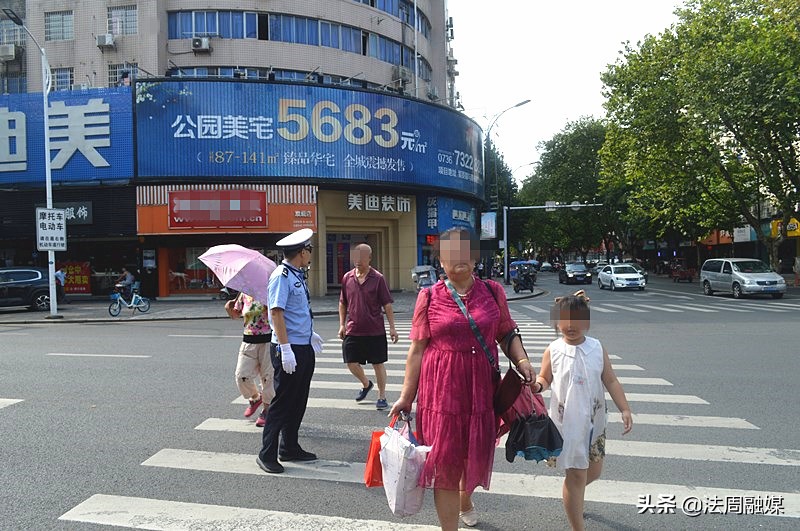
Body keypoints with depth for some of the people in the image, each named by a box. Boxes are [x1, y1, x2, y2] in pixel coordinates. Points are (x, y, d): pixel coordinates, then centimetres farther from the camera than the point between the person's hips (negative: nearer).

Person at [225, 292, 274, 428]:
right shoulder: (244, 294, 8)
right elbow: (236, 314, 20)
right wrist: (229, 308, 1)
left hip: (268, 340, -4)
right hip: (249, 340, 4)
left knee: (268, 376, 3)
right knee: (241, 376, -3)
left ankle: (266, 409, 21)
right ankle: (255, 398, 27)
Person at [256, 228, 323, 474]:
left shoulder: (297, 275, 12)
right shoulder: (281, 276, -15)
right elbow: (276, 313, -21)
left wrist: (310, 333, 31)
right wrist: (285, 349, -24)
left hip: (305, 347, 9)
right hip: (288, 349, -9)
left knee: (298, 401, 16)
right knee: (282, 403, -1)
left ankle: (289, 448, 29)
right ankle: (267, 454, 11)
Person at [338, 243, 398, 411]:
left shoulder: (378, 278, -6)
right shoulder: (347, 277, 4)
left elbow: (387, 304, -4)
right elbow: (342, 303, 13)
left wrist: (392, 327, -7)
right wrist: (342, 325, 7)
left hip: (375, 331, -3)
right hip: (353, 330, 4)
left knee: (378, 364, 5)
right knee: (351, 362, 6)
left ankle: (382, 397, 20)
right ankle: (366, 384, 35)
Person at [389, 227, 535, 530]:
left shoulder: (492, 292, 2)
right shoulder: (429, 297, -1)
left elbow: (507, 335, 9)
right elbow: (417, 349, 0)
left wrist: (522, 361, -10)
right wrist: (406, 397, -1)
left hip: (481, 387, 3)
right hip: (441, 389, -2)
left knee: (476, 454, 18)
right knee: (445, 460, 1)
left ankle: (465, 502, 51)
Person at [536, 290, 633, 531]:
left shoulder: (597, 348, -2)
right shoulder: (553, 351, -8)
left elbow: (611, 381, 3)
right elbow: (545, 379, 2)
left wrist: (625, 409, -2)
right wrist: (537, 385, -21)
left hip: (594, 421, 4)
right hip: (568, 423, -4)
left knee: (594, 471, 18)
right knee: (577, 475, 1)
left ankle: (573, 494, 51)